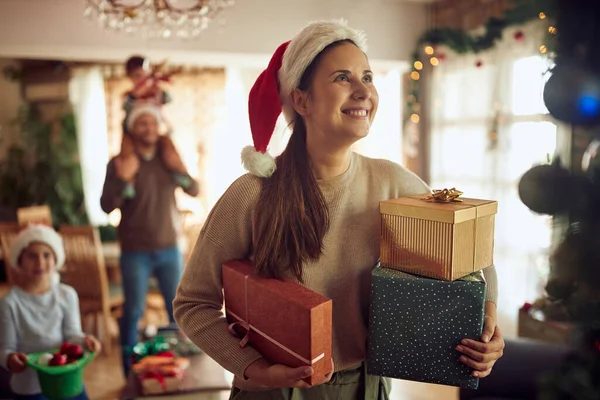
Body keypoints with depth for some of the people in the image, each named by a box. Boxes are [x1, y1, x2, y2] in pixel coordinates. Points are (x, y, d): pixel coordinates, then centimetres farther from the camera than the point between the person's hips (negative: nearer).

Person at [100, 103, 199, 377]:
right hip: (135, 253, -3)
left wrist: (180, 171, -15)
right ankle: (130, 372, 19)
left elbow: (195, 191, 3)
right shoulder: (120, 163, -5)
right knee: (133, 311, 4)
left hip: (169, 249, 3)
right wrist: (122, 179, -26)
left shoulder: (169, 159, 6)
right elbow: (107, 206, -10)